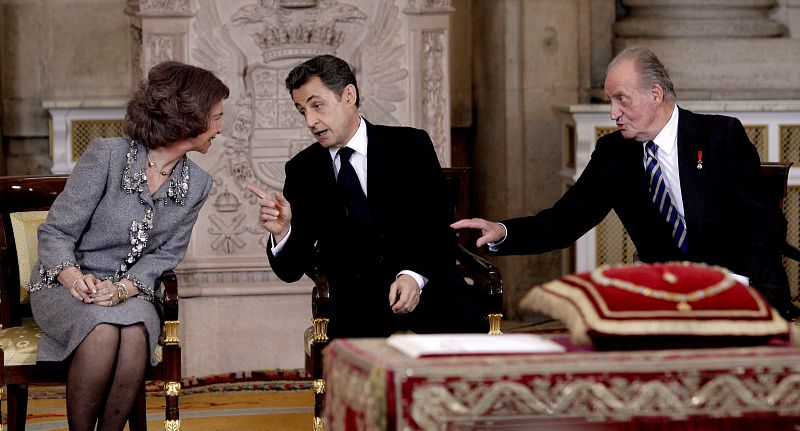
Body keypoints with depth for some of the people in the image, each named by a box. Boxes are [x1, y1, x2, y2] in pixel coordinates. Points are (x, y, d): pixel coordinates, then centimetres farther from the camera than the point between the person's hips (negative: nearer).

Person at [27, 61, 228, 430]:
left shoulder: (197, 184, 1)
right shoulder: (106, 157, -14)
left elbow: (165, 255, 1)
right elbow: (55, 233, -9)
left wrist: (122, 288, -19)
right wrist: (73, 277, -30)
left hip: (131, 291, 3)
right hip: (65, 286, -3)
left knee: (136, 333, -32)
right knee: (103, 330, -35)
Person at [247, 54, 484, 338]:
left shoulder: (411, 146, 5)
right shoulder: (302, 171, 10)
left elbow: (440, 228, -1)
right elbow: (292, 270, 6)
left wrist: (414, 275, -20)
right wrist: (281, 232, -16)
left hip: (425, 284, 0)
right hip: (356, 301, 0)